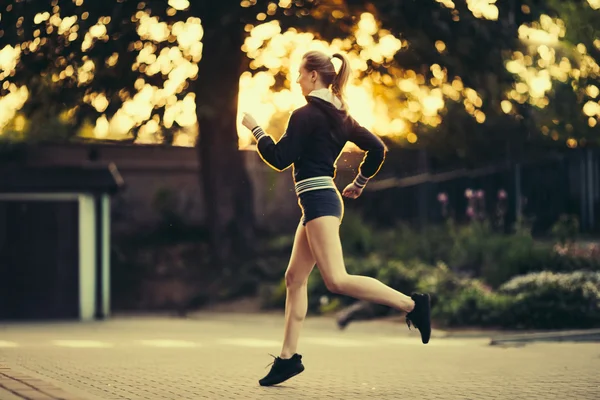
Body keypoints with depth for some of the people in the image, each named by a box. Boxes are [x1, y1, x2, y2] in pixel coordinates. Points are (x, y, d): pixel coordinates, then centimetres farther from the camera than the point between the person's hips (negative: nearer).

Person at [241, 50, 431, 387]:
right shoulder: (340, 116, 14)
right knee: (295, 278, 9)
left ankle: (411, 304, -21)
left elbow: (280, 159, -12)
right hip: (324, 199, 10)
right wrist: (359, 184, 24)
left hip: (318, 200, -10)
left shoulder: (306, 114, -11)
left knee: (336, 280, -17)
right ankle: (288, 357, 9)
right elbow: (378, 148, 16)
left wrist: (255, 128, 0)